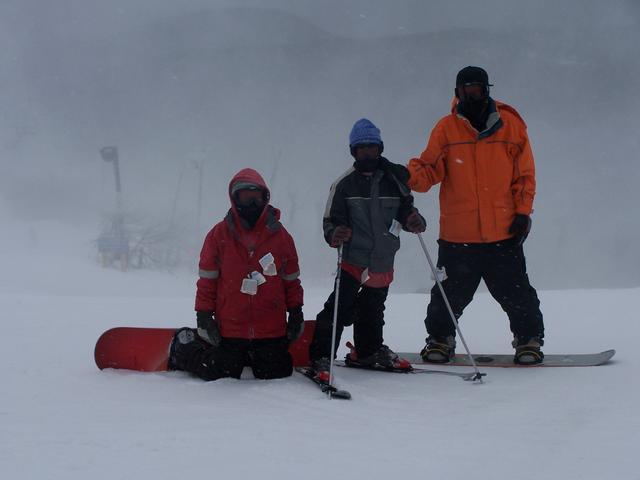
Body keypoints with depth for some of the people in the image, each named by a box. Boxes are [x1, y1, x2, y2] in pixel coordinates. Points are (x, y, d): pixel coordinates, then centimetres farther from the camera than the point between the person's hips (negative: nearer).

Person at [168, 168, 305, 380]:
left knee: (276, 375, 4)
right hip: (230, 328, -2)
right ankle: (184, 346, 28)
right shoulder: (220, 234, -2)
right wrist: (203, 315, -3)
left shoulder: (280, 235, 3)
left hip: (271, 330, 2)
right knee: (222, 376, 2)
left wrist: (296, 312, 8)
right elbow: (207, 278, 1)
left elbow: (291, 279, 10)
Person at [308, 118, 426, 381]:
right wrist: (334, 234, -27)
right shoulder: (344, 184, -6)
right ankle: (321, 358, -9)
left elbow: (405, 210, 12)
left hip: (383, 263, 4)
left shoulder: (394, 180, 2)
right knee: (340, 309, -15)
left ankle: (369, 351, 41)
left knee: (372, 310, 22)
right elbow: (331, 219, -6)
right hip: (353, 260, -4)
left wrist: (414, 220, -10)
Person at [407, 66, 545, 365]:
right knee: (450, 294, 6)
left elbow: (524, 174, 7)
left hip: (504, 233, 0)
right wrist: (409, 176, -21)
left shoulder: (511, 124, 4)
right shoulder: (446, 128, 3)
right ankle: (440, 339, 26)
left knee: (515, 293, 3)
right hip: (457, 235, 0)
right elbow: (430, 170, 0)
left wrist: (523, 212, -1)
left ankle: (529, 339, 20)